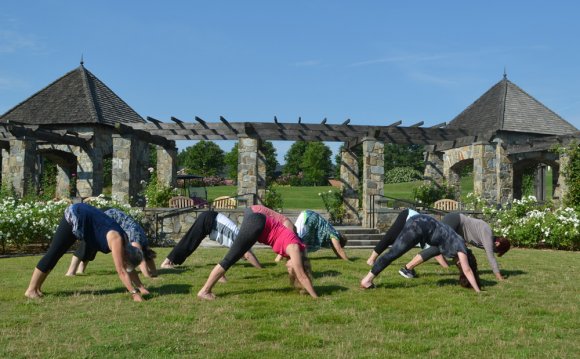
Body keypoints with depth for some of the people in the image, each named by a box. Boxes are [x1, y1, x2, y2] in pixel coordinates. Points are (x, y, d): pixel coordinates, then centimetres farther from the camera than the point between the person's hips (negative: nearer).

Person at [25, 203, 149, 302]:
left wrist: (141, 288, 5)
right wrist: (134, 293, -27)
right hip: (74, 217, -8)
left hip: (80, 218, 8)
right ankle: (31, 289, 1)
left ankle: (37, 287, 19)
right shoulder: (116, 240, -24)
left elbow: (129, 269, 8)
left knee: (56, 254, 12)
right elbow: (121, 271, -27)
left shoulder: (123, 241, -1)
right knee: (53, 253, -6)